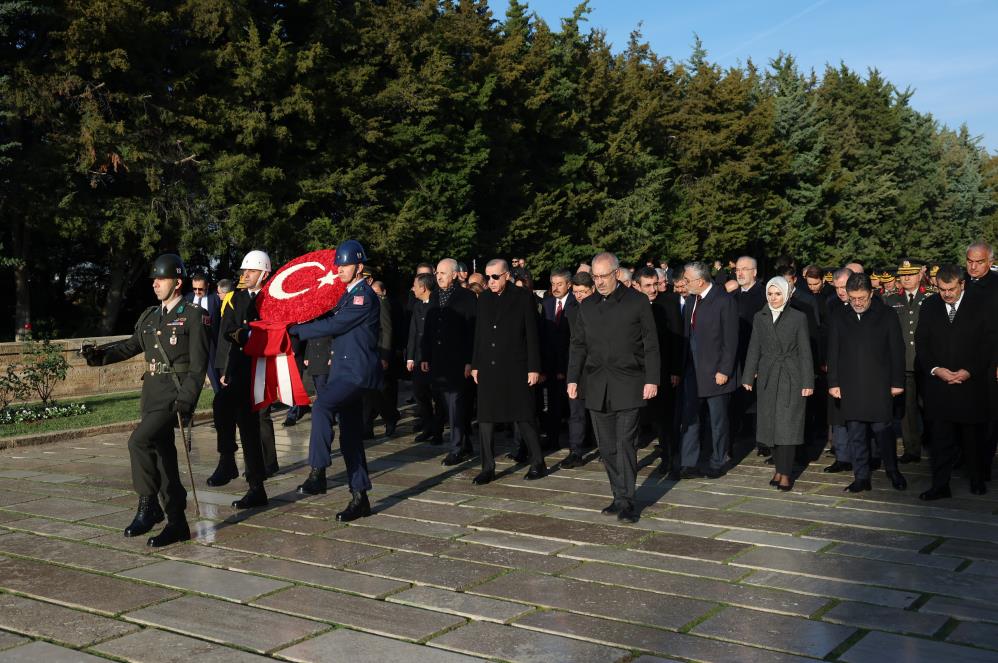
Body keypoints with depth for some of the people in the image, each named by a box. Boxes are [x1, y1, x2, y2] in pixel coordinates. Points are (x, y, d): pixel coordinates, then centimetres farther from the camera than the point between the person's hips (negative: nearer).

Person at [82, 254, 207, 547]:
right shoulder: (149, 316, 15)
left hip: (175, 393, -8)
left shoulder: (193, 315, -6)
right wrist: (101, 355, 0)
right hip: (151, 392, 8)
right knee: (162, 455, 10)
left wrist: (185, 399, -20)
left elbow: (199, 363, -12)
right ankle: (177, 523, 18)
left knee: (140, 441, -23)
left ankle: (148, 505, -10)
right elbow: (132, 345, 17)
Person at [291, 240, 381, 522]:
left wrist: (294, 330, -9)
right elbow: (330, 321, 17)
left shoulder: (364, 297, -12)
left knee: (322, 405, -30)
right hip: (346, 371, 10)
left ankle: (317, 472, -26)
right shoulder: (348, 295, 18)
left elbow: (332, 326, -16)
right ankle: (360, 498, 15)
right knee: (350, 437, 9)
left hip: (357, 372, -10)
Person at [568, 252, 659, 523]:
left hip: (628, 385, -4)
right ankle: (619, 497, 15)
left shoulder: (637, 302, 0)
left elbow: (650, 344, -1)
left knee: (625, 443, -7)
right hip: (597, 386, 4)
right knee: (607, 446, 6)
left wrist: (652, 379, -6)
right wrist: (573, 378, 6)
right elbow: (578, 345, 14)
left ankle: (627, 501, -1)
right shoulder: (587, 306, 12)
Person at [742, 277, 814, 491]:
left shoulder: (798, 318, -2)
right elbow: (754, 349, 9)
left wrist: (808, 382, -7)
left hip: (791, 378, -3)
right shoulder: (760, 317, 7)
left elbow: (805, 352, -3)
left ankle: (785, 473, -1)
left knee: (787, 424, -5)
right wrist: (748, 377, 5)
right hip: (767, 378, 4)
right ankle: (781, 469, 16)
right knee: (771, 424, 6)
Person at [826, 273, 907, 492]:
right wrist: (833, 383, 5)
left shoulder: (886, 316, 2)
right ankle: (861, 477, 11)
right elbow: (833, 353, 11)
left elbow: (897, 351, 2)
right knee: (855, 434, 4)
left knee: (882, 429, -2)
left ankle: (892, 470, 19)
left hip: (879, 385, -2)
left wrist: (897, 382, -2)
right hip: (850, 387, 3)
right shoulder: (840, 319, 9)